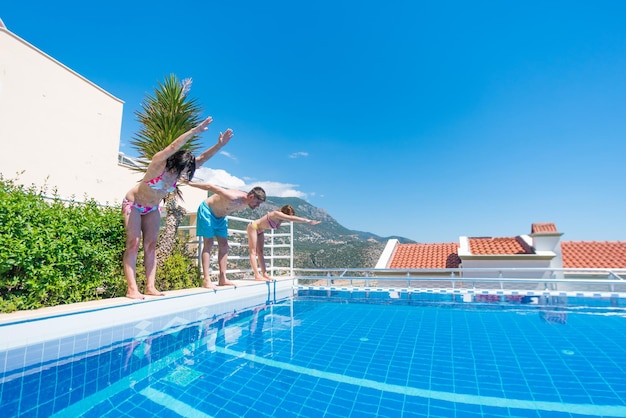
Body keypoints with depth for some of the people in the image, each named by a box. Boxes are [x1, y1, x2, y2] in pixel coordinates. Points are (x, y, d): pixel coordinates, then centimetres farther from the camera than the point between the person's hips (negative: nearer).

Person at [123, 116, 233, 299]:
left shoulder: (180, 170, -11)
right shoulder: (158, 163, -28)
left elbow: (202, 158, -14)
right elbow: (173, 147, -45)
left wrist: (219, 145, -24)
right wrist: (194, 131, -50)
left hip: (152, 209, 6)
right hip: (133, 204, -6)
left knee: (151, 245, -1)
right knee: (133, 244, -11)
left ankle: (150, 286, -1)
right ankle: (132, 289, -12)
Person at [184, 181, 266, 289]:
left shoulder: (245, 203, -11)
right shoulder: (233, 198, -36)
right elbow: (210, 187, -28)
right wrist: (190, 183, -20)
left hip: (221, 216, 8)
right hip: (207, 210, -8)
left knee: (224, 245, 1)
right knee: (208, 244, -12)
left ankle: (222, 279, 4)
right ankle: (206, 279, -11)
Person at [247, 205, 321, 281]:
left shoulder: (281, 219, -9)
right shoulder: (277, 214, -33)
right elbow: (292, 218, -41)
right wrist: (308, 221, -44)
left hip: (260, 231, 9)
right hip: (253, 227, -9)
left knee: (260, 252, 5)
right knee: (253, 251, -10)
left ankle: (264, 274, 4)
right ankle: (257, 275, -14)